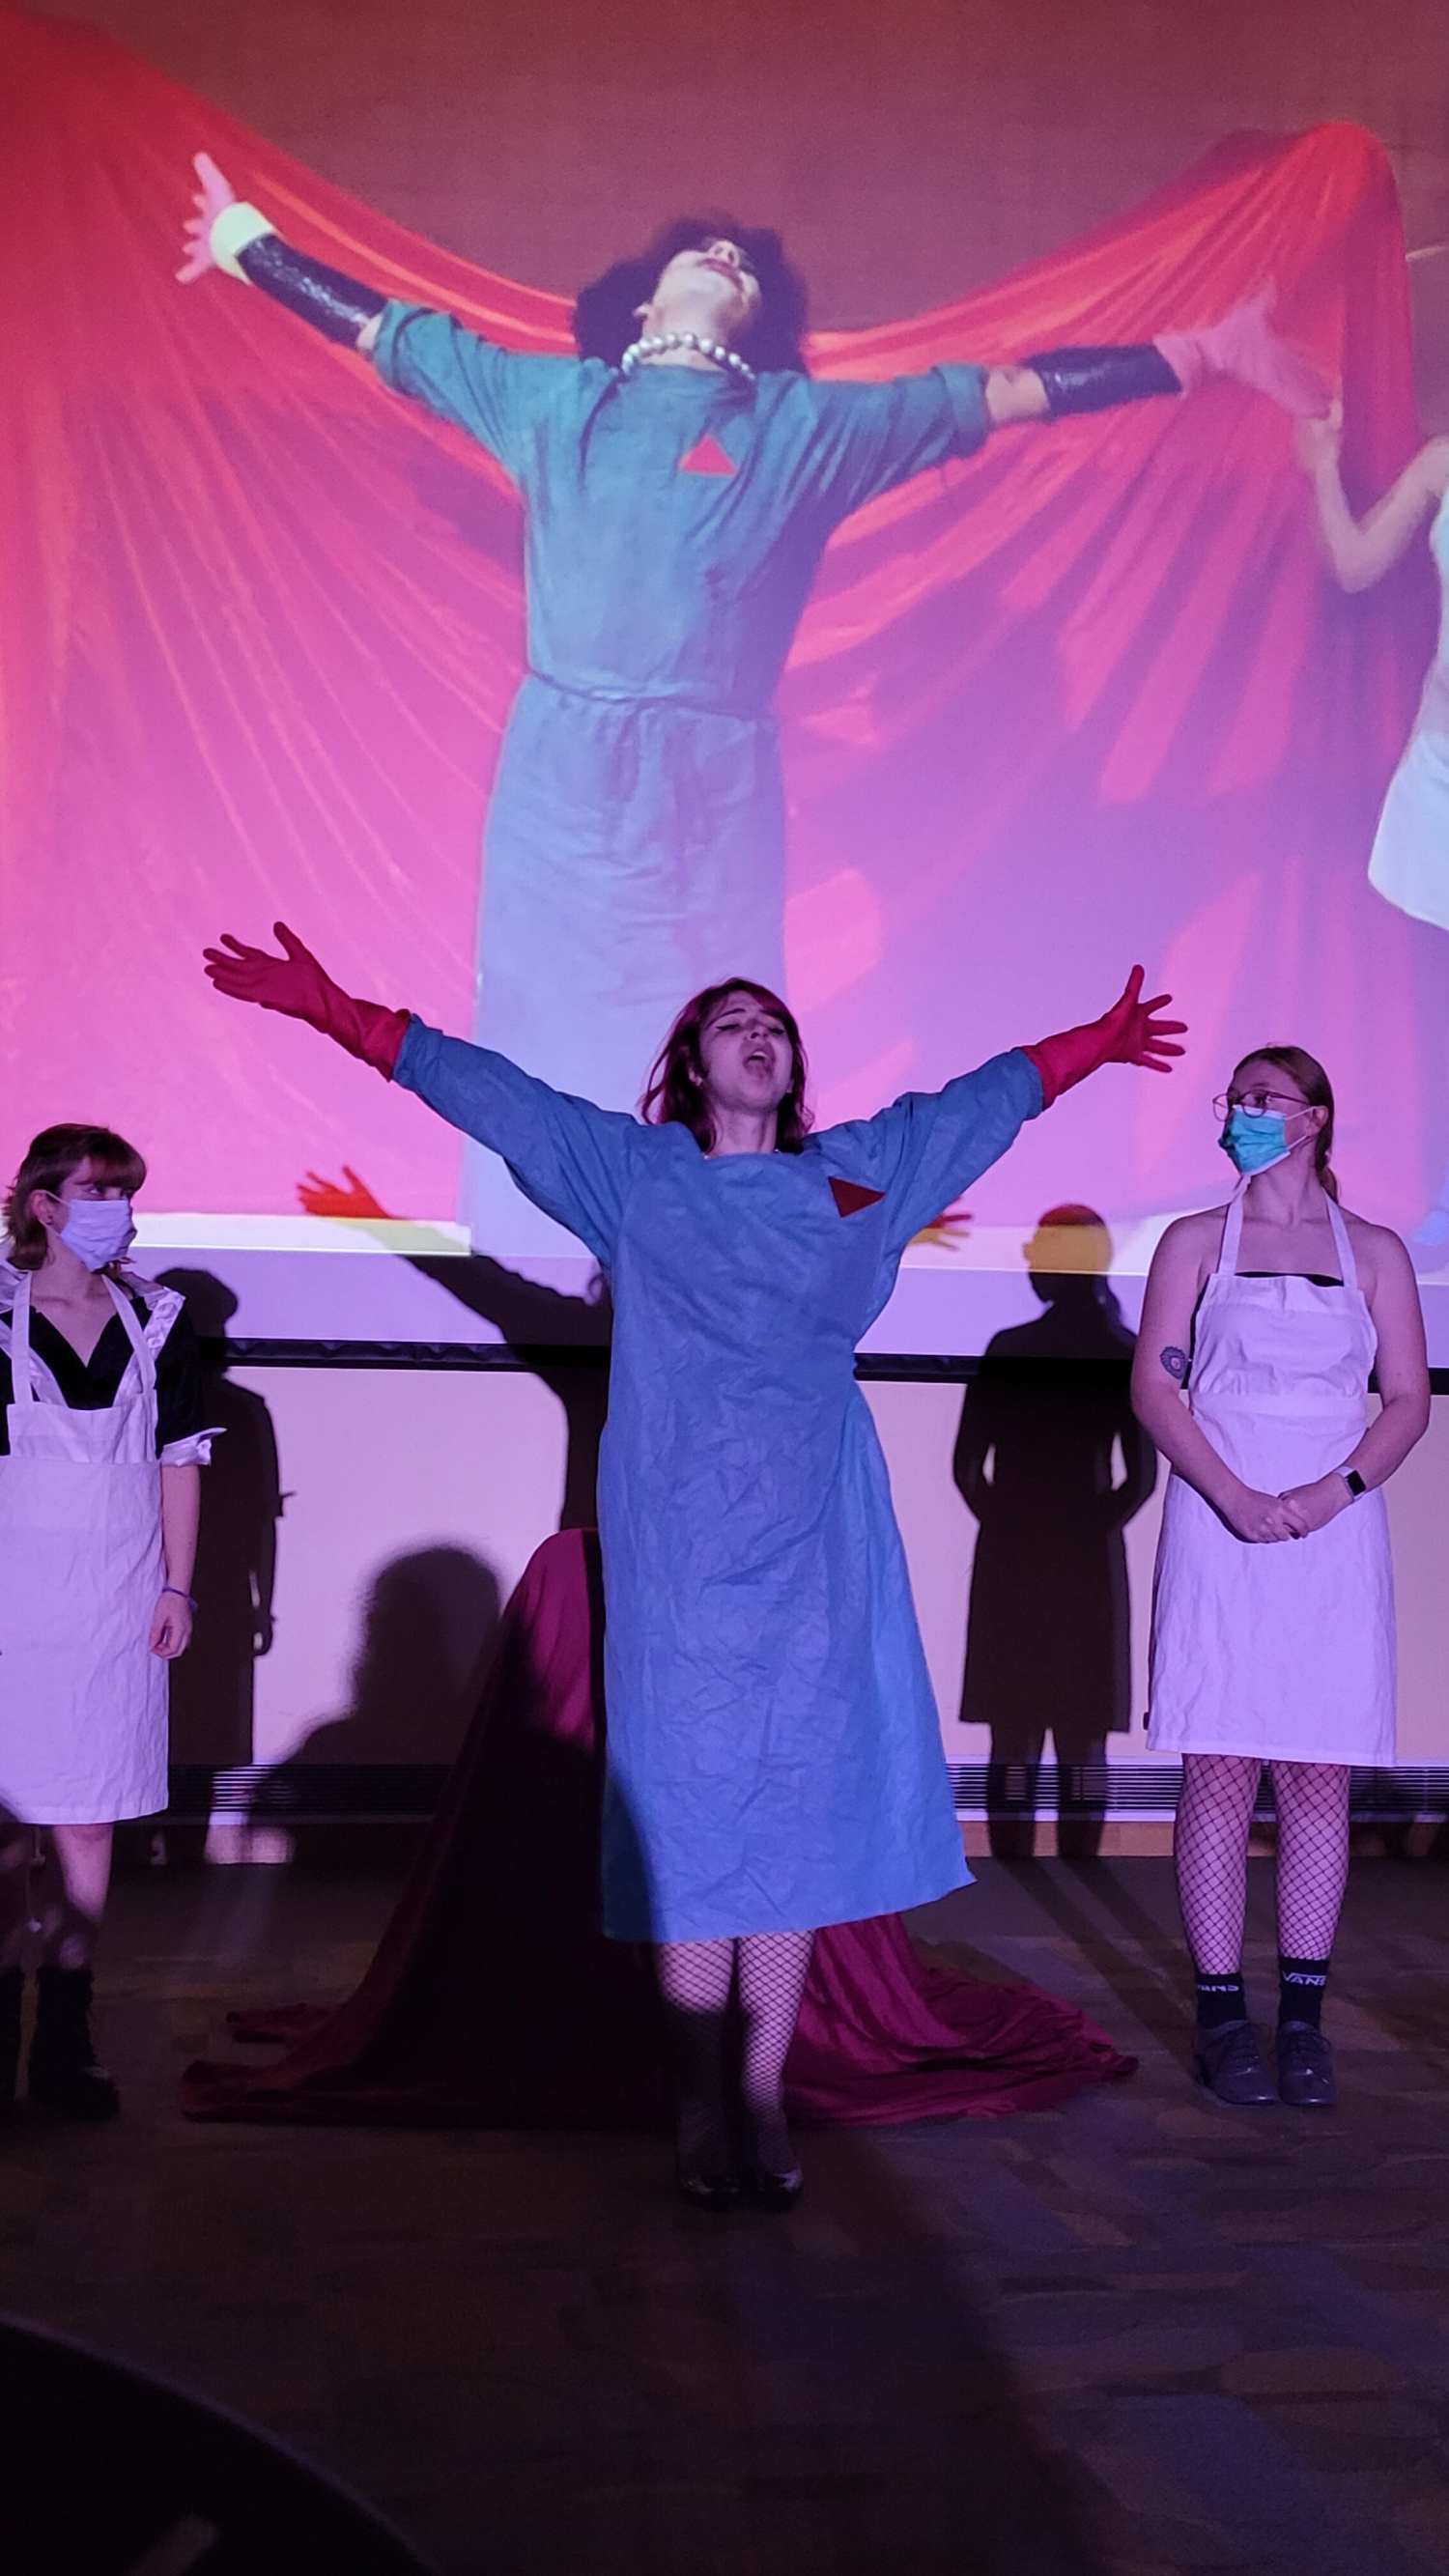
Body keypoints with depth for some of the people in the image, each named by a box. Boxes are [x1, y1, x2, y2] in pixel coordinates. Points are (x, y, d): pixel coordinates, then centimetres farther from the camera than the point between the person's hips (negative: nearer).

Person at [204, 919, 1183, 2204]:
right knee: (690, 1805, -2)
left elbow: (985, 1094, 26)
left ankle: (763, 2093, 11)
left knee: (804, 1801, 2)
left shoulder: (858, 1171, 14)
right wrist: (327, 1005, 3)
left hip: (816, 1539, 2)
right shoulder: (633, 1171, 8)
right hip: (680, 1542, -2)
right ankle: (699, 2109, 6)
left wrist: (1098, 1041, 34)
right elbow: (480, 1085, 6)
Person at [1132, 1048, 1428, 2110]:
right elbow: (1155, 1387, 0)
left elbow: (1409, 1399, 6)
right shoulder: (1196, 1243, 8)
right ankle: (1222, 2014, 4)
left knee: (1318, 1776, 2)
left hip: (1335, 1540, 1)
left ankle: (1304, 2018, 8)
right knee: (1221, 1772, -2)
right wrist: (1236, 1498, -14)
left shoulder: (1374, 1252, 11)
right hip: (1219, 1534, -1)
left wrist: (1334, 1491, -12)